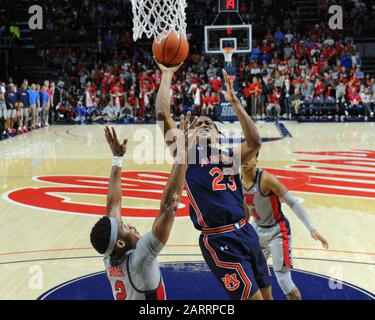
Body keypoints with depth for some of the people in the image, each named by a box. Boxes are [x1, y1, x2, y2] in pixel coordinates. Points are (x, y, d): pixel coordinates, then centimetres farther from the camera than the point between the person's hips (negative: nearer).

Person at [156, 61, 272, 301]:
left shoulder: (230, 156, 15)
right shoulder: (187, 153, 4)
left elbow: (255, 142, -5)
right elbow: (163, 115, -6)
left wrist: (234, 101, -7)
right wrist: (167, 75, -3)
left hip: (246, 232, 6)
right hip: (219, 240, -6)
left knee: (267, 295, 17)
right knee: (253, 297, -5)